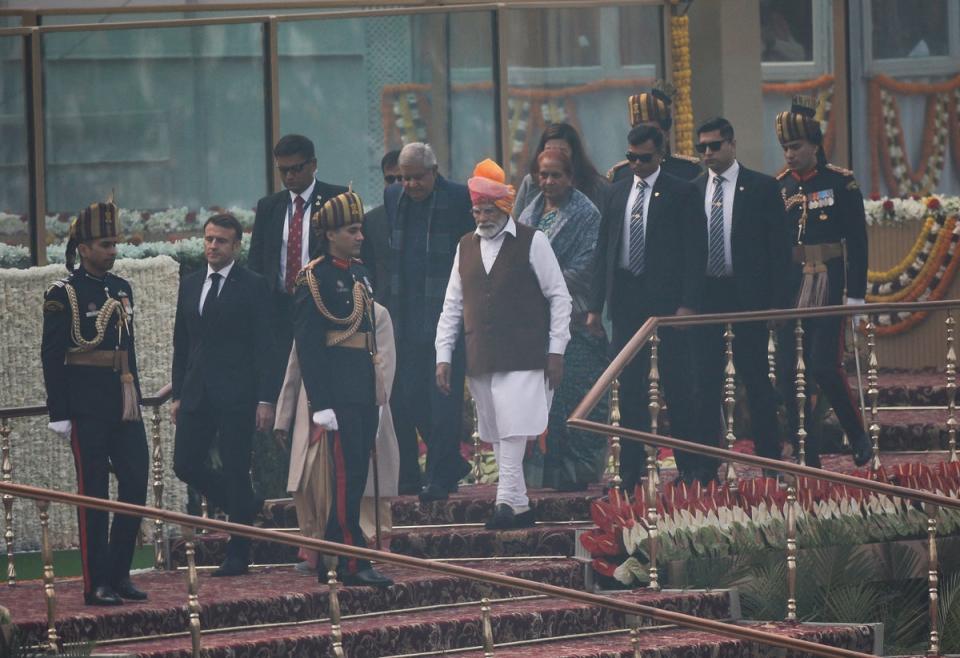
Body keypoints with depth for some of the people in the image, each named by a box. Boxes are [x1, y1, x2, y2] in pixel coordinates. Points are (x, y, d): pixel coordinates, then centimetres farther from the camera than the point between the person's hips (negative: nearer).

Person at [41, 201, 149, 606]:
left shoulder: (122, 289, 13)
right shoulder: (63, 295, -8)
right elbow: (51, 357, -9)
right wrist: (59, 414, -12)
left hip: (123, 402, 7)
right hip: (86, 406, -7)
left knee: (135, 483, 3)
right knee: (93, 494, -2)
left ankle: (119, 573, 14)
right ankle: (97, 584, 2)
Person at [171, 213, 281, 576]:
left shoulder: (253, 286, -3)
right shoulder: (190, 284, 13)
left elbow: (265, 346, -6)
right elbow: (181, 343, 17)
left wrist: (265, 399, -12)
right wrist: (178, 394, 12)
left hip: (236, 394, -6)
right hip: (197, 393, 6)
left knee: (235, 471, -3)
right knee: (186, 464, 1)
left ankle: (238, 555, 5)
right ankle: (242, 507, 24)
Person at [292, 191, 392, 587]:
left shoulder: (359, 272, 16)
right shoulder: (315, 279, -10)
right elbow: (307, 345, -13)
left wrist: (377, 389, 20)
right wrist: (321, 404, -17)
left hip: (364, 390, 8)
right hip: (338, 391, -8)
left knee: (355, 478, 9)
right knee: (347, 476, -10)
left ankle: (329, 561, 14)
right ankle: (352, 563, -9)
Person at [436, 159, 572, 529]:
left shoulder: (532, 242, -1)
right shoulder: (466, 247, 13)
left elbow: (559, 297, 1)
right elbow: (452, 307, 16)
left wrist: (556, 351, -5)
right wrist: (444, 356, 9)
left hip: (523, 357, -5)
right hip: (481, 359, 5)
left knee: (514, 432, -14)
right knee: (497, 438, 6)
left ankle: (507, 502, -17)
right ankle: (520, 507, 12)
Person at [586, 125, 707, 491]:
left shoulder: (682, 193, -1)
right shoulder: (617, 193, 13)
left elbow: (695, 251, -5)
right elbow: (603, 250, 13)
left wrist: (688, 303, -14)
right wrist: (595, 306, 7)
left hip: (667, 296, -4)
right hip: (626, 296, 4)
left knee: (678, 385, 0)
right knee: (629, 385, 5)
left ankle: (689, 467, 8)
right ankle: (631, 470, 8)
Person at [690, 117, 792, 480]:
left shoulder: (762, 188, 0)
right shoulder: (692, 191, 9)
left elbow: (779, 246, -2)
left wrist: (776, 300, -9)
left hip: (748, 292, -3)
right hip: (705, 294, 3)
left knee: (754, 374, 0)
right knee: (707, 378, 3)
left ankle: (769, 455, 7)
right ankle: (707, 461, 7)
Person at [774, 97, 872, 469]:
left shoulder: (841, 183, -3)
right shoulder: (779, 187, 8)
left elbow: (857, 242, -5)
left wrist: (855, 295, -10)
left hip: (829, 284, -4)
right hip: (789, 288, 4)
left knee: (824, 366, -13)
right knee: (788, 372, -1)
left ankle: (858, 437, 9)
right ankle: (807, 456, 5)